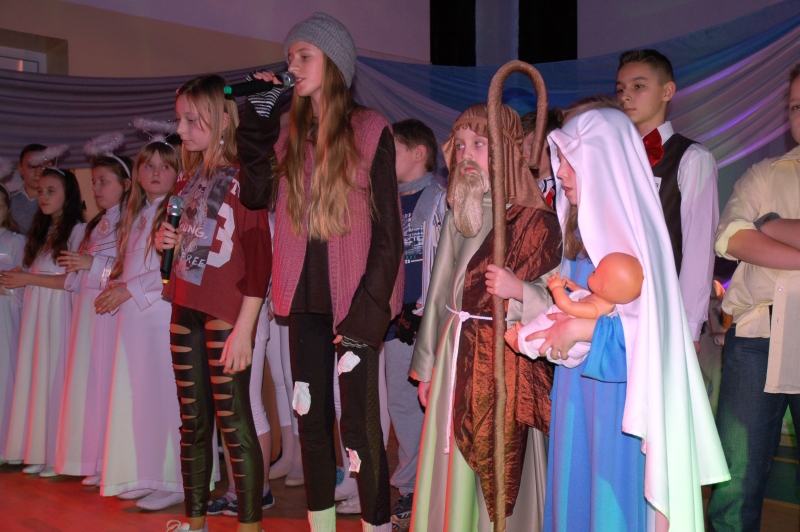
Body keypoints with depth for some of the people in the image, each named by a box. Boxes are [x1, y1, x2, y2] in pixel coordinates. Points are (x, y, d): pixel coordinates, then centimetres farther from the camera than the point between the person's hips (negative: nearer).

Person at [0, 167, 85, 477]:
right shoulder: (41, 231, 20)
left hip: (59, 312, -7)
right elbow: (34, 273, 19)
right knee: (35, 378, 5)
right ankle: (39, 452, 12)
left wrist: (28, 278, -12)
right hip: (35, 312, 7)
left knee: (55, 377, -5)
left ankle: (60, 455, 2)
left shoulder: (77, 230, -4)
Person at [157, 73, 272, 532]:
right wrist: (169, 242, 1)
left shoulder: (244, 177, -10)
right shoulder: (189, 178, 13)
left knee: (233, 422, -3)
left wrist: (244, 329, -19)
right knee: (193, 422, 13)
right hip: (185, 313, 8)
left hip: (227, 316, -7)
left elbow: (259, 258, -15)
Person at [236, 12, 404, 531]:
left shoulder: (371, 131, -6)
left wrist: (367, 311, -12)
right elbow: (256, 194, 0)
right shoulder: (290, 133, 10)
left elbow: (387, 230, -8)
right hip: (306, 299, 5)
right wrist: (258, 119, -1)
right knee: (312, 419, 12)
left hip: (355, 298, -5)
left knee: (359, 425, -3)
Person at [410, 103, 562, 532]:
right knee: (456, 470, 13)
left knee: (505, 471, 3)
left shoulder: (536, 220, -9)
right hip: (456, 356, 6)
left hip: (507, 358, -5)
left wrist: (519, 290, -27)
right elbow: (440, 292, 13)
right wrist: (426, 367, 15)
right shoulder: (457, 218, 10)